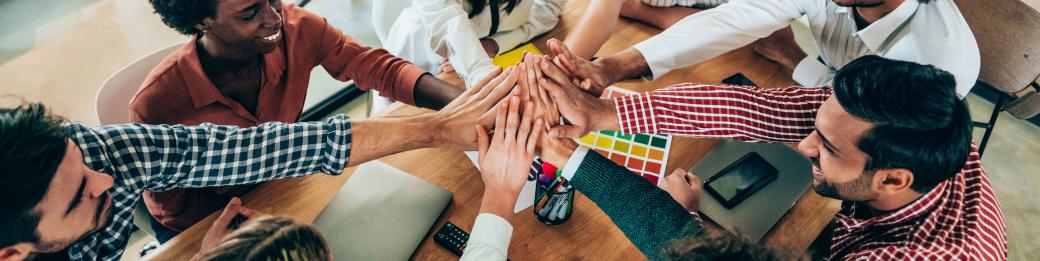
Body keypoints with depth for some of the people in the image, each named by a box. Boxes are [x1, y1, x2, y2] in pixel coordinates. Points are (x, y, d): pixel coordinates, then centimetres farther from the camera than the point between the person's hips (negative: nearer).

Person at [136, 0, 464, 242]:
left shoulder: (296, 29, -24)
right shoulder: (156, 104, -30)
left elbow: (378, 66, -25)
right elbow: (174, 207, -17)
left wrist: (463, 102, -41)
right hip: (196, 227, -3)